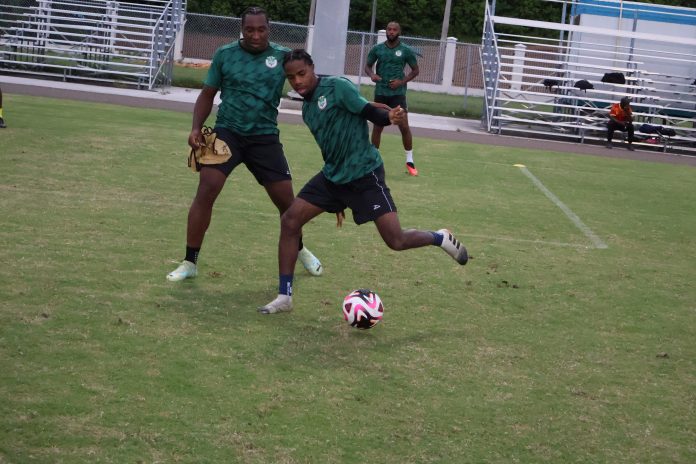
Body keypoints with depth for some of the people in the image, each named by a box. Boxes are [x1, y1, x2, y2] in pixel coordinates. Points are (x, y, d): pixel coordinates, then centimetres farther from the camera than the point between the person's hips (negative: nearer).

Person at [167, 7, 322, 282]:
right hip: (227, 132, 0)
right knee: (205, 191, -16)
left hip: (265, 137, 1)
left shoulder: (283, 56, -2)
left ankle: (300, 250, 35)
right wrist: (196, 128, -5)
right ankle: (189, 263, -6)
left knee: (286, 200, 4)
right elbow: (207, 94, 8)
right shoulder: (224, 54, 0)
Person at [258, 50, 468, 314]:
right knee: (290, 221, -3)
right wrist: (338, 201, 24)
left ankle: (441, 239, 20)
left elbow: (372, 114, -15)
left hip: (364, 174, -7)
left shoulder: (337, 87, -11)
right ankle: (284, 297, 7)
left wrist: (391, 117, -40)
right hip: (332, 176, 8)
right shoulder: (306, 109, 11)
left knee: (396, 241, -12)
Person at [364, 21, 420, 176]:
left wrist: (402, 82, -10)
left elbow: (415, 70, 5)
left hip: (398, 93, -2)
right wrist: (372, 74, -10)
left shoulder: (406, 50, -3)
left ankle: (410, 160, 1)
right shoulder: (377, 49, 2)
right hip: (380, 92, 2)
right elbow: (368, 66, 13)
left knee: (404, 126, -11)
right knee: (377, 127, 7)